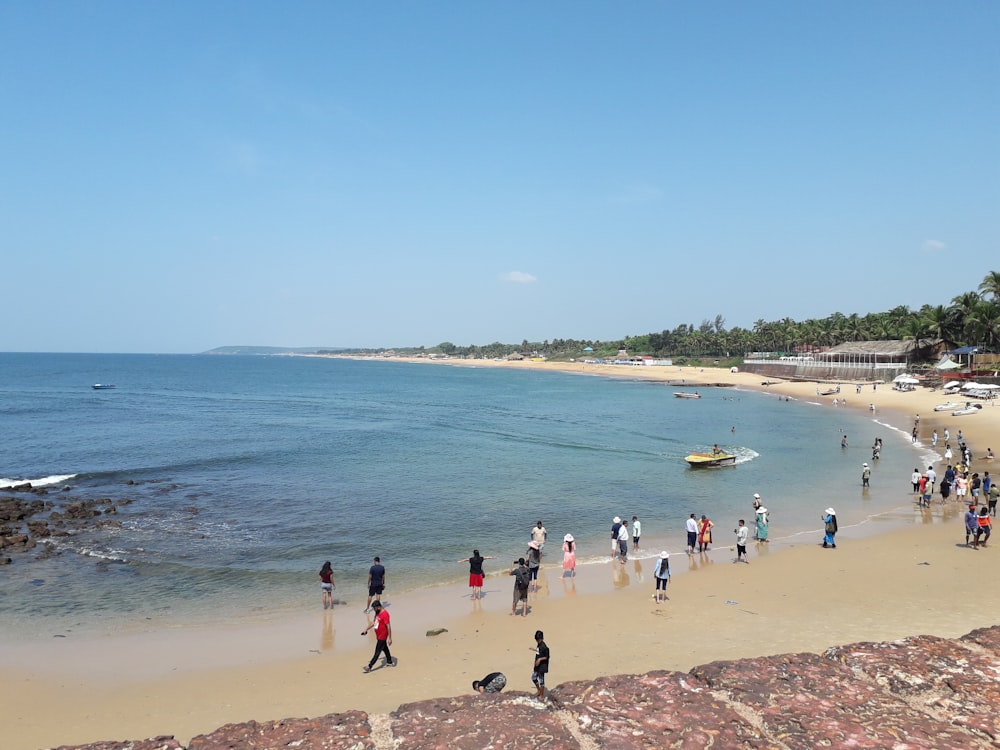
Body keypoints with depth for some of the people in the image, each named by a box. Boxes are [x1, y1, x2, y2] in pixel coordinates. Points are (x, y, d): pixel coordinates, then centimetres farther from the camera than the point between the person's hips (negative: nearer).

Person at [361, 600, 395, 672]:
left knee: (377, 652, -2)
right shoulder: (377, 613, 3)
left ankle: (369, 667, 0)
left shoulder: (385, 614, -25)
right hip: (378, 635, 9)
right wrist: (366, 629, 15)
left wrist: (389, 638, -23)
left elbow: (388, 626, -24)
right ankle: (389, 662, 35)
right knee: (385, 649, 21)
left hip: (382, 637, -9)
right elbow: (374, 622, 18)